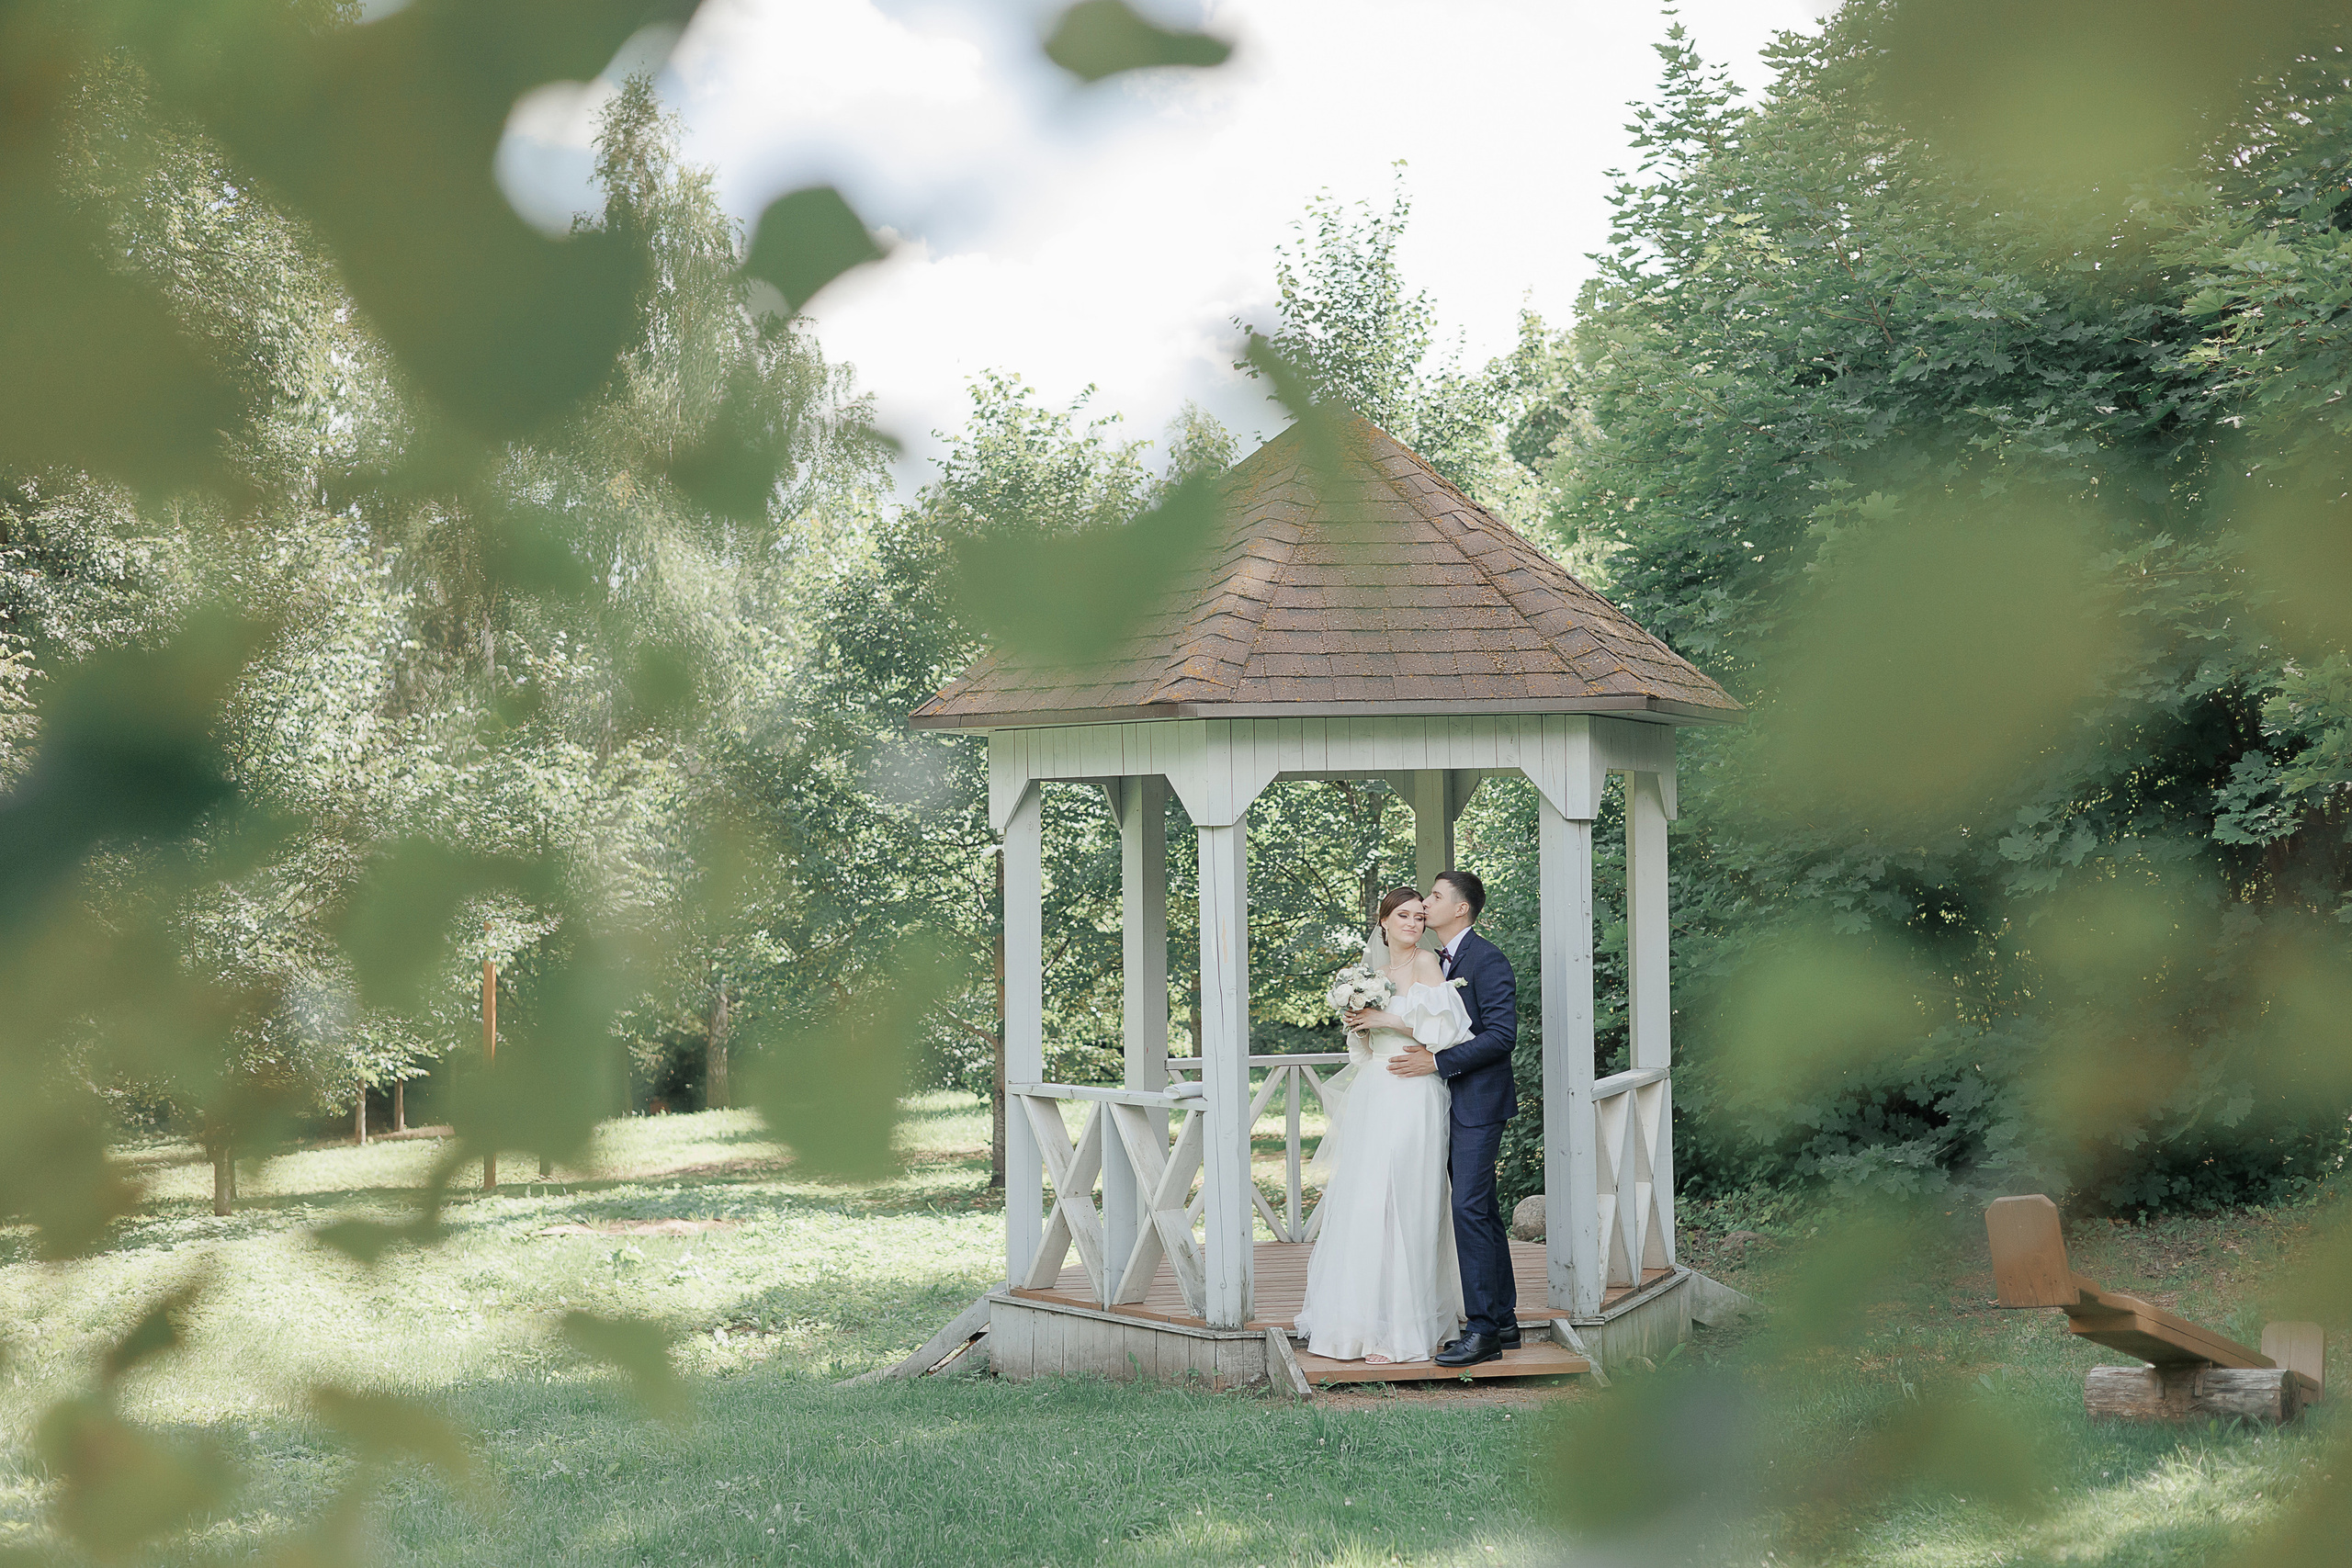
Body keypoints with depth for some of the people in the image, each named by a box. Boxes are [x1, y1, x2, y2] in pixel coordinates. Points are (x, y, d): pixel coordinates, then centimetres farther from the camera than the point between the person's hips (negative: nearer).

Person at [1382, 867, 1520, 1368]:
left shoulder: (1486, 959, -12)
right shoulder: (1438, 961, 16)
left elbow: (1501, 1033, -18)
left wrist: (1437, 1062, -19)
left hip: (1478, 1101, -9)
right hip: (1452, 1105, 9)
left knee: (1470, 1208, -11)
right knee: (1483, 1211, 12)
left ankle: (1482, 1329, -7)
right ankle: (1504, 1321, 19)